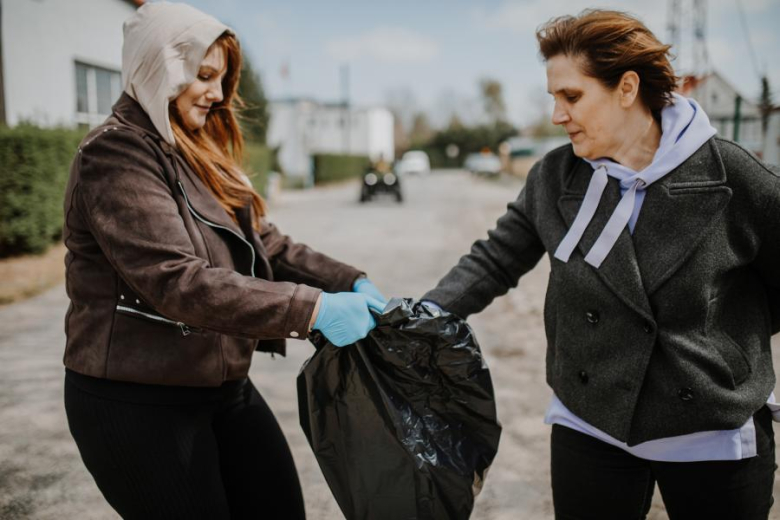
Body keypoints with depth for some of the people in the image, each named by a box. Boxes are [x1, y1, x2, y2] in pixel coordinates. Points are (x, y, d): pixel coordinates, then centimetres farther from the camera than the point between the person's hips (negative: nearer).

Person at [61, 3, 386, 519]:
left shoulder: (198, 154, 12)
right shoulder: (117, 154, -16)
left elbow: (264, 243, 8)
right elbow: (176, 280, -27)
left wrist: (349, 282, -7)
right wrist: (311, 308, -30)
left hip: (223, 384, 8)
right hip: (137, 402, -8)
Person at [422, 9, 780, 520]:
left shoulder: (727, 172, -11)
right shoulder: (555, 179, -3)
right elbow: (494, 262, 0)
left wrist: (734, 342, 0)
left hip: (715, 435, -1)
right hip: (589, 428, 2)